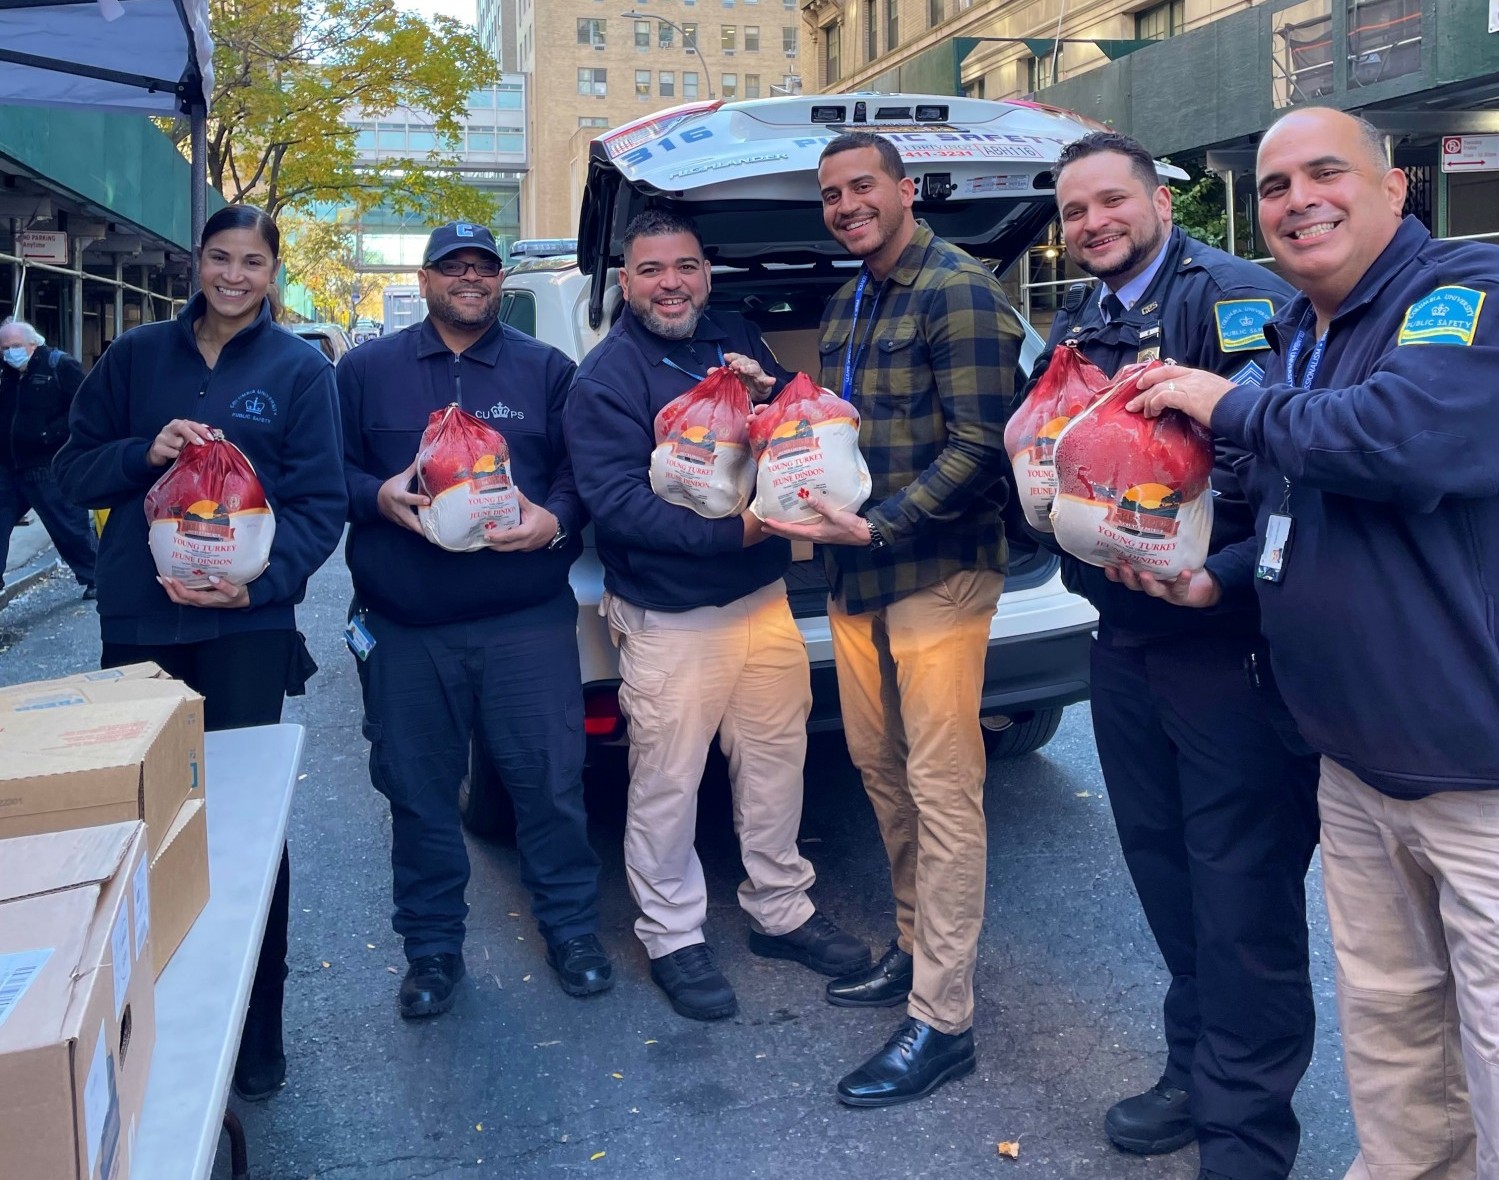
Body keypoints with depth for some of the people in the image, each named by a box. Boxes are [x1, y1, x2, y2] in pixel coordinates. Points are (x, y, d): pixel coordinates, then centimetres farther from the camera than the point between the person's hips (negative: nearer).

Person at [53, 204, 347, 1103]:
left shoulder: (300, 369, 1)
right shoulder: (137, 356, 10)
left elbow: (321, 503, -4)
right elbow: (73, 470, 10)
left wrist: (261, 582, -19)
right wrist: (144, 452, -11)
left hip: (247, 630, -3)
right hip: (136, 623, 3)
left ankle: (256, 1034, 16)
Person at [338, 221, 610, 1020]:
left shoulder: (545, 370, 10)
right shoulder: (367, 370, 11)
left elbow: (581, 469, 6)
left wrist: (554, 520, -14)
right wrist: (380, 496, -13)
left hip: (528, 621, -1)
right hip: (405, 627, 1)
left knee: (550, 778, 3)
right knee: (418, 790, 8)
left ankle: (571, 926, 24)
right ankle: (432, 948, 25)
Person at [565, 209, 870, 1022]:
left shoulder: (737, 340, 8)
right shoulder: (606, 377, -10)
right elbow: (617, 503, -20)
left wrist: (770, 392, -13)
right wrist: (731, 529, -28)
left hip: (764, 596, 6)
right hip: (669, 619, -6)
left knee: (775, 762, 17)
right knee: (666, 786, 4)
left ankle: (780, 910, 36)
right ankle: (672, 937, 25)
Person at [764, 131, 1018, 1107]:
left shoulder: (959, 290, -9)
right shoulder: (847, 305, 18)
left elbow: (981, 443, -16)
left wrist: (877, 525, -23)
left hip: (937, 575, -8)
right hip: (856, 580, 9)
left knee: (942, 791, -4)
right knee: (881, 771, 15)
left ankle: (942, 1018, 5)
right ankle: (918, 950, 32)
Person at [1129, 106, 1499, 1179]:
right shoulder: (1295, 338, 12)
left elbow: (1403, 438, -33)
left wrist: (1230, 404, -16)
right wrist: (1216, 578, 5)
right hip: (1357, 768, 8)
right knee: (1384, 1013, 19)